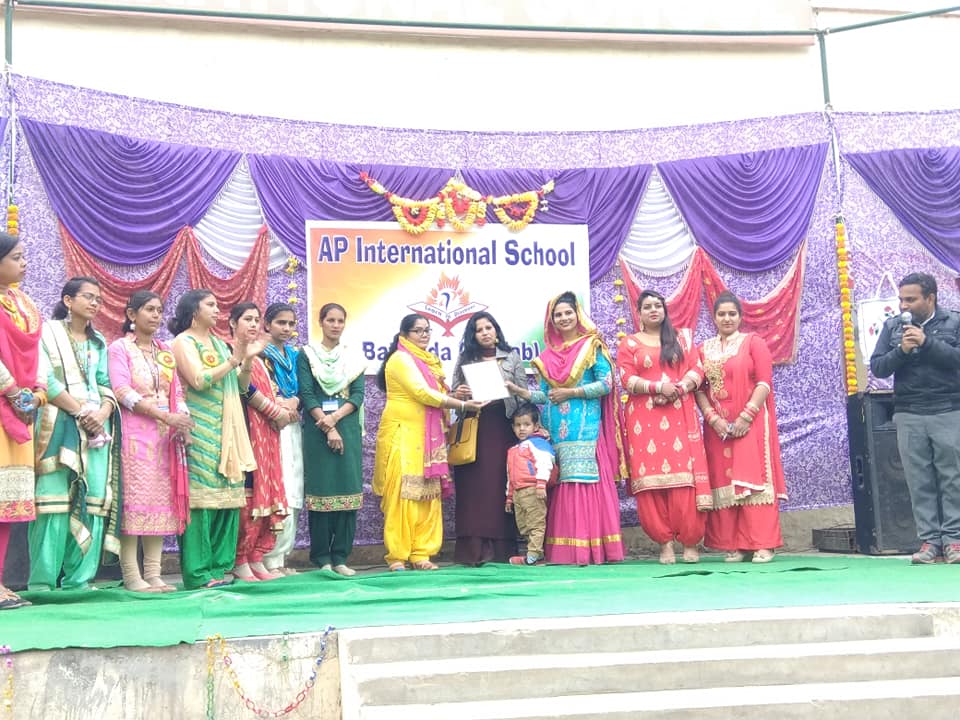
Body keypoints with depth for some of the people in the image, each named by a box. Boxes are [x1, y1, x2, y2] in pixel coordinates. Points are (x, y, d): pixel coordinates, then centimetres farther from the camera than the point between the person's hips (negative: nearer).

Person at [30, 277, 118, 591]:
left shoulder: (99, 342, 21)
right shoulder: (49, 332, 4)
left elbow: (107, 386, 14)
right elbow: (45, 380, -8)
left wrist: (102, 414, -7)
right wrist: (80, 410, -11)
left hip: (95, 428, 5)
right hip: (58, 426, -5)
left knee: (92, 501, -2)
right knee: (54, 500, -12)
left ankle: (79, 581, 2)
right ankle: (41, 584, -9)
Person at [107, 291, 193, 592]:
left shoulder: (166, 351, 19)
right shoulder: (119, 348, 0)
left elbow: (177, 392, 14)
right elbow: (123, 392, -11)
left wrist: (182, 420, -7)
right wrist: (165, 416, -18)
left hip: (166, 435, 6)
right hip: (134, 432, -6)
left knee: (162, 499, 2)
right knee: (135, 499, -9)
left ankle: (153, 574, 4)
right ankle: (132, 577, -8)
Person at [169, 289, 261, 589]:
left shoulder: (219, 343, 21)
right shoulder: (183, 342, 0)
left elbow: (241, 386, 18)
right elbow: (199, 380, -14)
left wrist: (247, 361, 2)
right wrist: (233, 360, -12)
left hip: (227, 431, 7)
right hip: (200, 430, -7)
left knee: (228, 497, 3)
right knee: (201, 498, -10)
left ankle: (219, 567, 8)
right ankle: (198, 572, -8)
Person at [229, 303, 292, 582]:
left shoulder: (257, 358, 23)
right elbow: (244, 388, -13)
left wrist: (284, 405, 0)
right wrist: (278, 412, -7)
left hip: (265, 432, 9)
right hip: (244, 430, -9)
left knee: (265, 492, 5)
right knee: (246, 494, -11)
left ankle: (256, 559, 8)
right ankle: (241, 562, -7)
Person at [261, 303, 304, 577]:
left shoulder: (295, 355, 20)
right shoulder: (260, 353, 0)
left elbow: (302, 389, 16)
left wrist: (294, 401, -5)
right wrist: (278, 406, -16)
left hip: (293, 427, 7)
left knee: (294, 493, 4)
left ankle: (282, 557, 9)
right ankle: (272, 559, -10)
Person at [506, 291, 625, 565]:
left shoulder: (592, 346, 4)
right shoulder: (548, 355, 17)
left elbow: (606, 384, -4)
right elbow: (545, 395, 15)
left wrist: (570, 392, -7)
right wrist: (521, 392, -1)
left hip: (586, 427, -4)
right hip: (556, 428, 4)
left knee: (586, 481, -10)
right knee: (563, 485, 1)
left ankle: (590, 548, -10)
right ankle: (565, 550, 1)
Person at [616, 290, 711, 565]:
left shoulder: (682, 338, 17)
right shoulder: (629, 343, 11)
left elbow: (697, 370, 7)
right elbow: (627, 379, 0)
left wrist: (678, 389, -12)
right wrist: (658, 387, -14)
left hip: (680, 415, 1)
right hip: (645, 418, 0)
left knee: (685, 478, -8)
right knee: (651, 479, -6)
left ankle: (690, 542, -4)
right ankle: (664, 542, -1)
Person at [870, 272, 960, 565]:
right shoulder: (892, 327, 11)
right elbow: (877, 367, 5)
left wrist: (927, 341, -17)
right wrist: (902, 350, -11)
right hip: (908, 416, 2)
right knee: (919, 481, -1)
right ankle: (929, 540, 2)